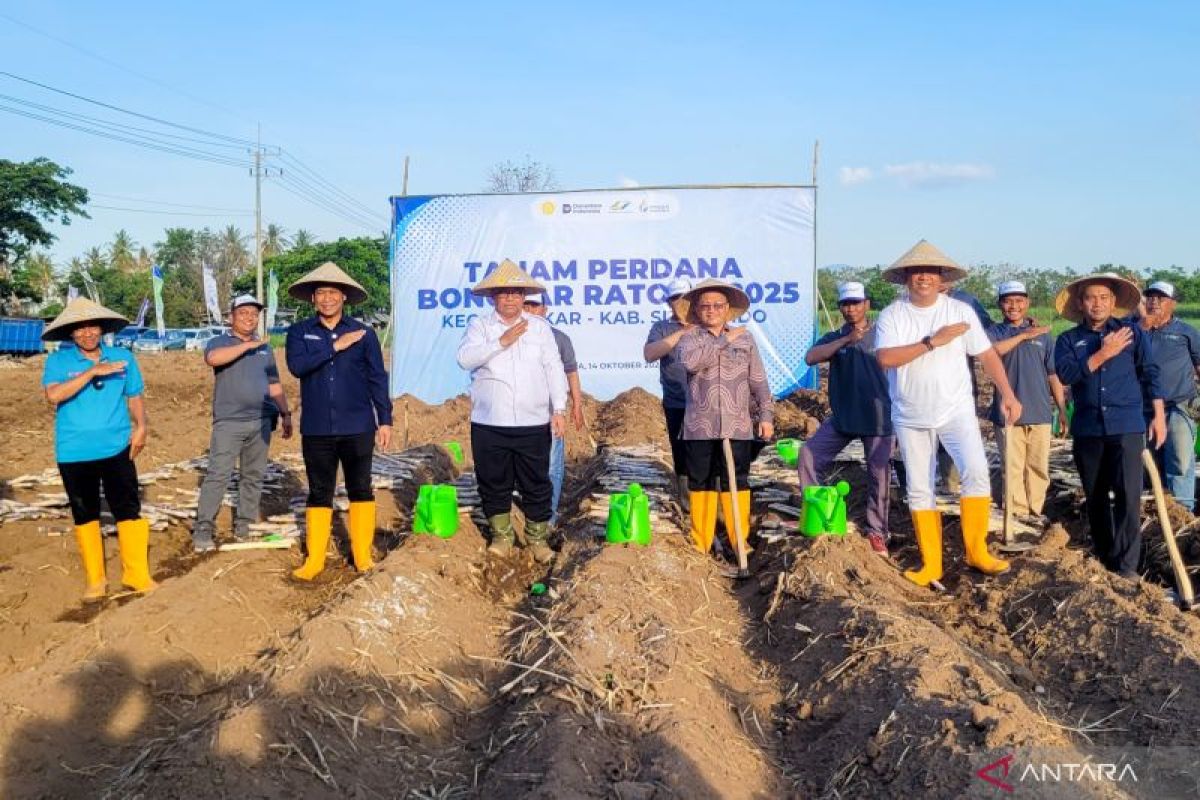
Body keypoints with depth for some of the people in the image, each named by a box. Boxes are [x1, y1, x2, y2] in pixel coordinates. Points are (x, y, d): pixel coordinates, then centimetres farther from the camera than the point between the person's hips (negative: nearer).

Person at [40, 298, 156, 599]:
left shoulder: (123, 357, 4)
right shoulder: (58, 361, -3)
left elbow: (134, 396, 10)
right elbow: (53, 394, -20)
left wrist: (140, 426, -6)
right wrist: (93, 371, -25)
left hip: (116, 448, 1)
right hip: (74, 452, -1)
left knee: (129, 509, 0)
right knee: (85, 515, 9)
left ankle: (137, 574, 8)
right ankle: (95, 579, 19)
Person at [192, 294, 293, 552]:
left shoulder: (265, 348, 18)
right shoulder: (219, 342, 4)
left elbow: (274, 385, 20)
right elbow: (213, 358, -21)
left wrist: (285, 414, 13)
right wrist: (247, 345, -22)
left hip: (261, 421, 5)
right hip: (229, 421, -5)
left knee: (254, 475, 6)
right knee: (218, 474, -9)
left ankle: (244, 524, 13)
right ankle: (203, 528, -6)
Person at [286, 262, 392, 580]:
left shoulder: (364, 333, 2)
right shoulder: (299, 332, 4)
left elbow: (378, 379, 3)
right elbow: (296, 366, -13)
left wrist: (385, 421, -1)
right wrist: (335, 346, -16)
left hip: (357, 427, 0)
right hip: (316, 429, 1)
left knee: (360, 490, 7)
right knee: (319, 493, 8)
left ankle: (362, 555, 17)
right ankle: (314, 559, 16)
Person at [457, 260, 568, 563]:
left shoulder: (539, 327, 8)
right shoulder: (480, 325, 4)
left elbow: (554, 368, 5)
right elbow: (465, 358, -12)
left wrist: (559, 409, -2)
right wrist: (501, 342, -18)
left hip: (533, 423, 1)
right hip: (489, 424, 0)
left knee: (537, 484, 6)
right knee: (494, 484, 9)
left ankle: (538, 538, 21)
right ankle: (501, 536, 25)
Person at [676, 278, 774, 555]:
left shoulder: (745, 337, 10)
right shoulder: (690, 337, 4)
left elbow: (758, 381, 11)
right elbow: (690, 360, -19)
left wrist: (766, 415, 5)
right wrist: (724, 340, -11)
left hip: (737, 426, 1)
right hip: (699, 427, -1)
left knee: (737, 482, 5)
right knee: (701, 482, 6)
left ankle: (740, 540, 15)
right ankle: (700, 544, 15)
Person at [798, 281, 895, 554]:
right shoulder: (834, 338, 4)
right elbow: (810, 358, -16)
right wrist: (847, 340, -26)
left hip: (879, 418, -2)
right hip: (842, 418, 2)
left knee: (879, 475, 1)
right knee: (809, 455, -5)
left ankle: (877, 533, 17)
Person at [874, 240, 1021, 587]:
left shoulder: (960, 311, -1)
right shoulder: (891, 315, -4)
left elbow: (987, 354, 1)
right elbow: (885, 358, -20)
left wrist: (1007, 394, -9)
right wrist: (933, 341, -21)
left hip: (956, 412, 0)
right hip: (911, 418, 1)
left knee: (976, 471, -19)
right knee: (919, 490, 5)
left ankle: (977, 550, -2)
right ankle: (930, 564, 15)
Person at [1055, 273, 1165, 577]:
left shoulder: (1132, 332, 6)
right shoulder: (1068, 340, 6)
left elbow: (1150, 373, 6)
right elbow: (1065, 373, -11)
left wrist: (1158, 415, 1)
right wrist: (1104, 353, -13)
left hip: (1127, 427, -2)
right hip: (1087, 429, 2)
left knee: (1128, 496, -9)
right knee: (1095, 497, 10)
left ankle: (1126, 566, -4)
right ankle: (1104, 559, 23)